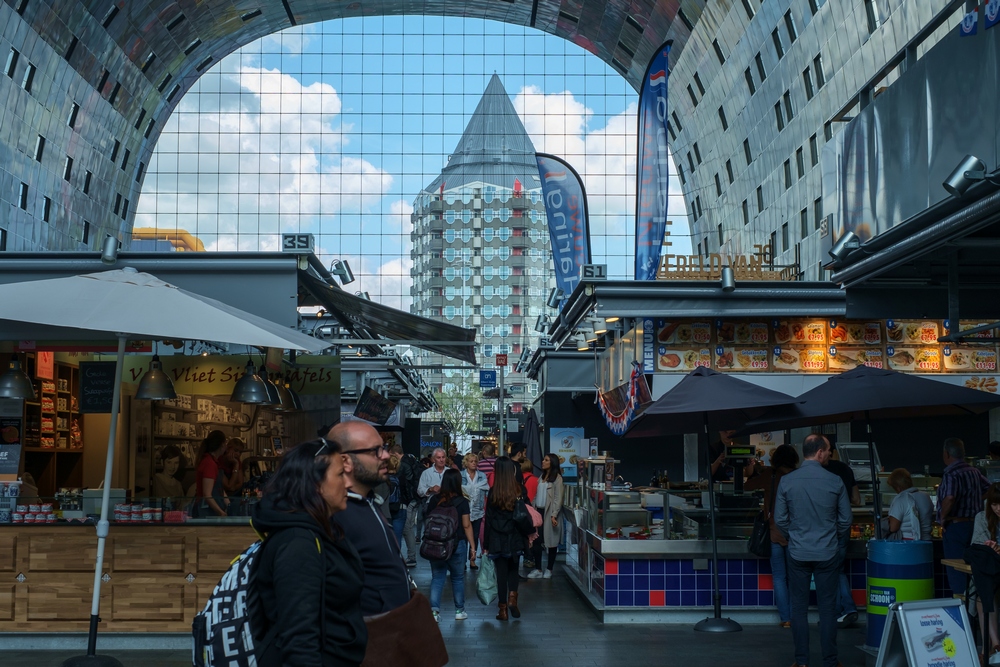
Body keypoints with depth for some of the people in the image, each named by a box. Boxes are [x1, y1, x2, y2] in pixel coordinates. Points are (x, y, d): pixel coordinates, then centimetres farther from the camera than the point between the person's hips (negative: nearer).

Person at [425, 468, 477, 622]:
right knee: (458, 577, 12)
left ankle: (434, 610, -3)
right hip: (457, 544, -2)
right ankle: (459, 610, 21)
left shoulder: (434, 500, 0)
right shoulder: (462, 502, -8)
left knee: (437, 577, 7)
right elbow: (466, 525, -8)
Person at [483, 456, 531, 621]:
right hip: (515, 539, 1)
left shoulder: (493, 492, -7)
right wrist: (527, 535, 3)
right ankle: (512, 596, -1)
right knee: (513, 568, 19)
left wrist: (486, 544, 1)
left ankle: (503, 609, 9)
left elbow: (488, 519, -4)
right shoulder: (520, 490, -6)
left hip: (497, 539, -1)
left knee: (501, 572, 7)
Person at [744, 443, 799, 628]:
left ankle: (785, 618, 2)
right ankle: (794, 617, 9)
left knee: (779, 577, 5)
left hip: (774, 534, -1)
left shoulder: (769, 475, -3)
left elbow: (746, 487, 4)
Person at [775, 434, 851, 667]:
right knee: (827, 607, 7)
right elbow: (845, 519, -1)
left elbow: (779, 519, -1)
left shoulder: (787, 481, -6)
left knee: (799, 607, 8)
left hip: (798, 553, 1)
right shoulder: (835, 482, -8)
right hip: (827, 553, -1)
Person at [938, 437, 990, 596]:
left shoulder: (950, 475, -17)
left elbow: (949, 498, -33)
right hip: (974, 525, 8)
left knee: (956, 571, -2)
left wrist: (943, 517, -19)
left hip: (955, 527, -8)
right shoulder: (974, 472, 9)